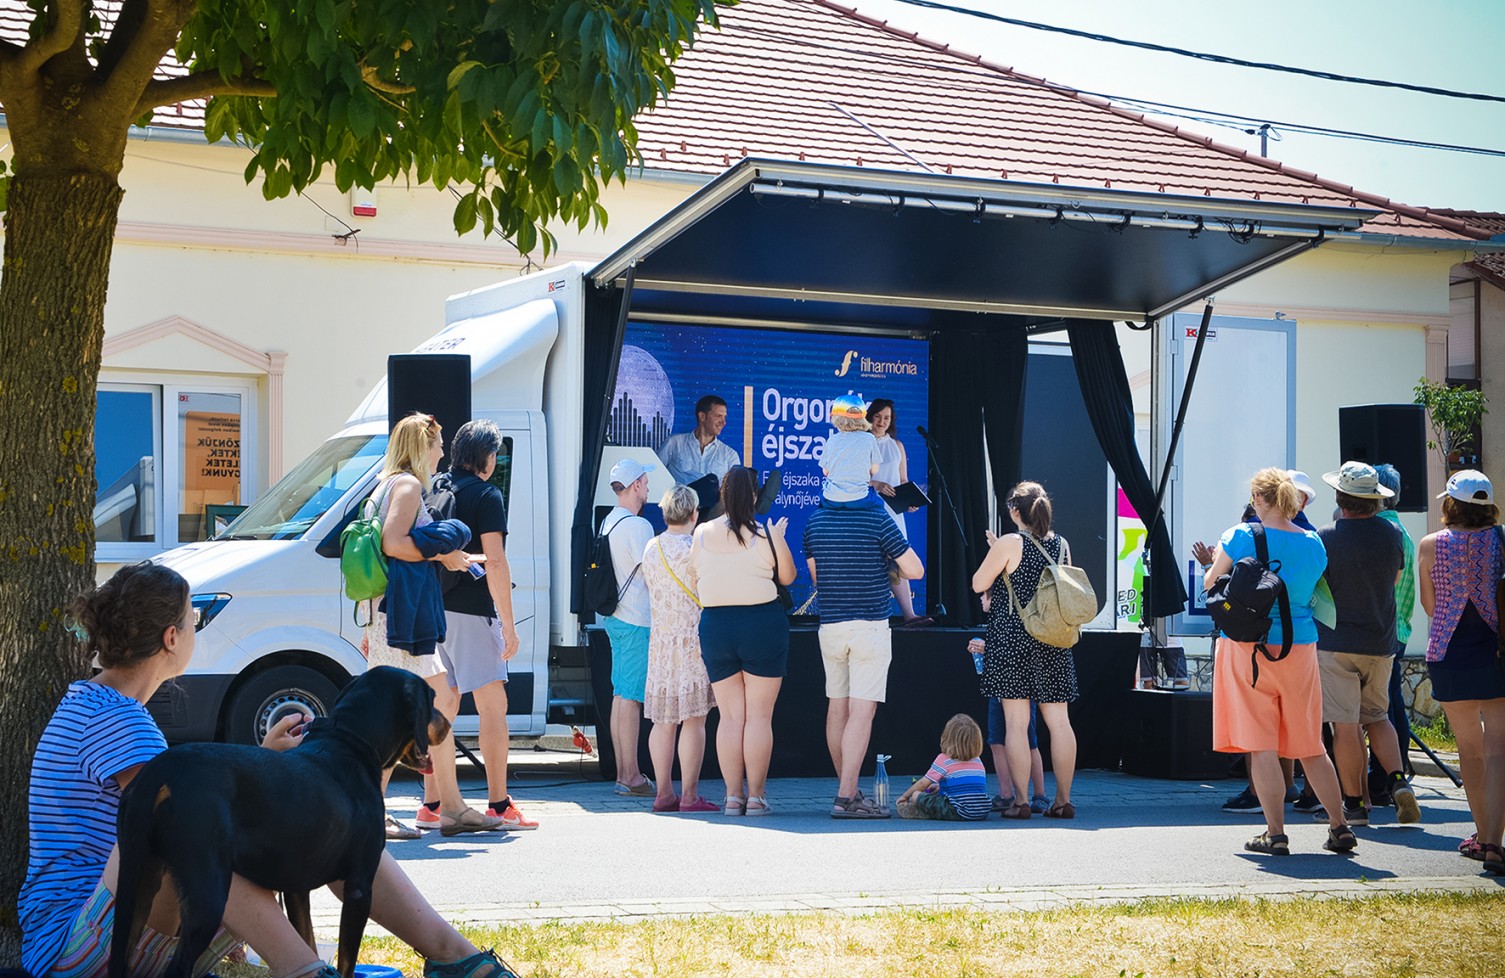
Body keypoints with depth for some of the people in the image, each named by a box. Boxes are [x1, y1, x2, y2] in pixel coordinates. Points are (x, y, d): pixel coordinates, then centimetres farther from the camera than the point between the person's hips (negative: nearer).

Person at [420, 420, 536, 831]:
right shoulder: (486, 495, -8)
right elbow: (495, 562, -14)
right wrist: (509, 624, -12)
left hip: (433, 610, 7)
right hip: (471, 611, -7)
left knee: (442, 706, 10)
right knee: (493, 706, -3)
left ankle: (433, 805, 9)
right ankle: (499, 805, -4)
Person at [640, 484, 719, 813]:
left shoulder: (650, 548, 8)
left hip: (660, 640, 6)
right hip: (693, 641, -6)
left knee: (663, 721, 9)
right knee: (694, 719, -3)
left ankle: (664, 793, 10)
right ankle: (689, 795, -4)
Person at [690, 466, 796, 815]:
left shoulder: (702, 534, 1)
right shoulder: (766, 535, -7)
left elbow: (693, 583, 9)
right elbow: (787, 577, 6)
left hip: (714, 626, 3)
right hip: (761, 625, -3)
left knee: (730, 716, 8)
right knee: (759, 715, 3)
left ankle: (733, 795, 7)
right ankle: (756, 796, 2)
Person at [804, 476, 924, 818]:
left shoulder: (815, 520, 5)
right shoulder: (877, 520, -9)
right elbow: (915, 571, -6)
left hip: (830, 624, 5)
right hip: (870, 624, -5)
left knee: (837, 708, 13)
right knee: (861, 711, -6)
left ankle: (847, 789, 22)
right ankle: (846, 797, -12)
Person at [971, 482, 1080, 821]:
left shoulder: (1009, 544, -10)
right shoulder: (1061, 544, 6)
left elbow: (978, 584, -5)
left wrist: (993, 555, 11)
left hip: (1011, 640, -5)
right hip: (1053, 641, 5)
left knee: (1016, 723, -3)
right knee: (1058, 720, 6)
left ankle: (1021, 801, -4)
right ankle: (1063, 800, 9)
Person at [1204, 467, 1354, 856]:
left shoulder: (1241, 537, -9)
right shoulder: (1313, 544, 3)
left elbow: (1209, 583, 1)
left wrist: (1215, 563, 22)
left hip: (1248, 646, -4)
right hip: (1300, 646, 4)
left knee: (1261, 746, -1)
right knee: (1310, 746, 13)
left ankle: (1276, 834, -2)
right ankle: (1340, 827, 15)